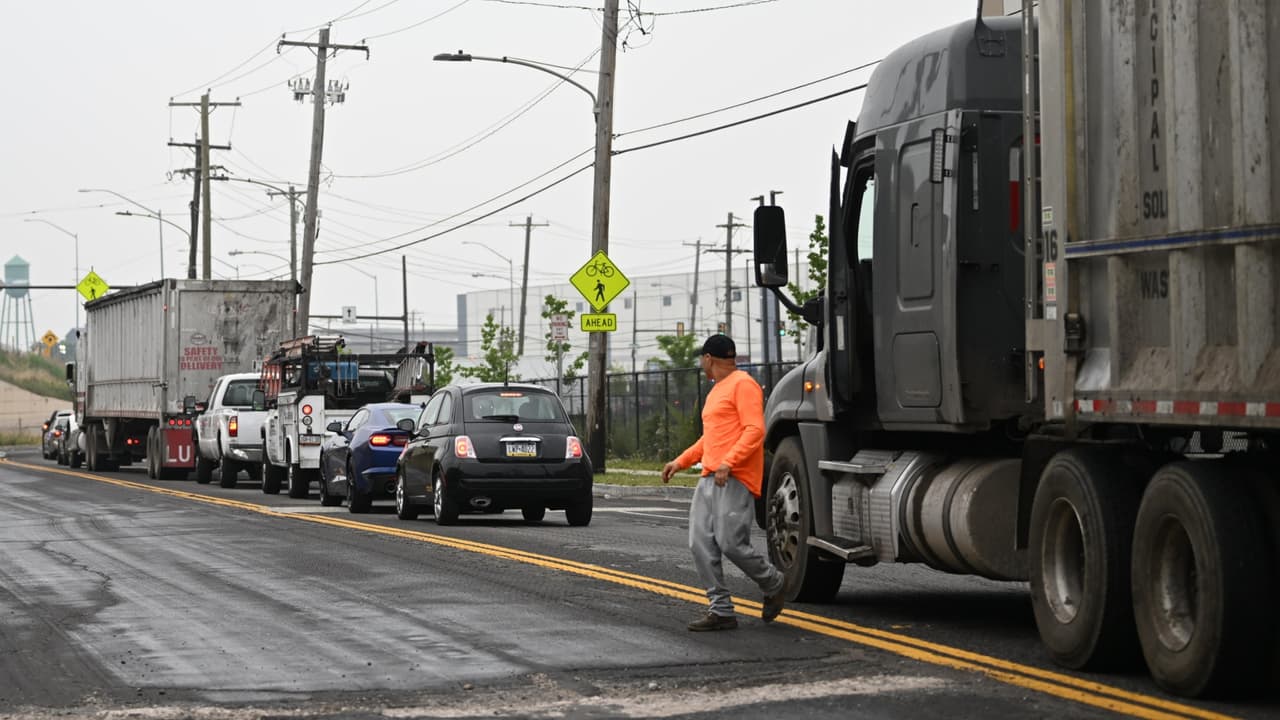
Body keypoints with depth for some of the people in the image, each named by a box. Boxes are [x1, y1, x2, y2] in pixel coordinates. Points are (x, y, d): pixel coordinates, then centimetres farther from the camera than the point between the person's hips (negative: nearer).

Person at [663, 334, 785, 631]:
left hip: (734, 480, -10)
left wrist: (728, 463, -24)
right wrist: (681, 461, 24)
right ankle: (721, 610, 1)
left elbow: (755, 430, -16)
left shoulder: (743, 385, -6)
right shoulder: (716, 392, 25)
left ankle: (774, 585, 11)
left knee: (731, 543, -14)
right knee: (701, 544, -1)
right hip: (709, 479, 10)